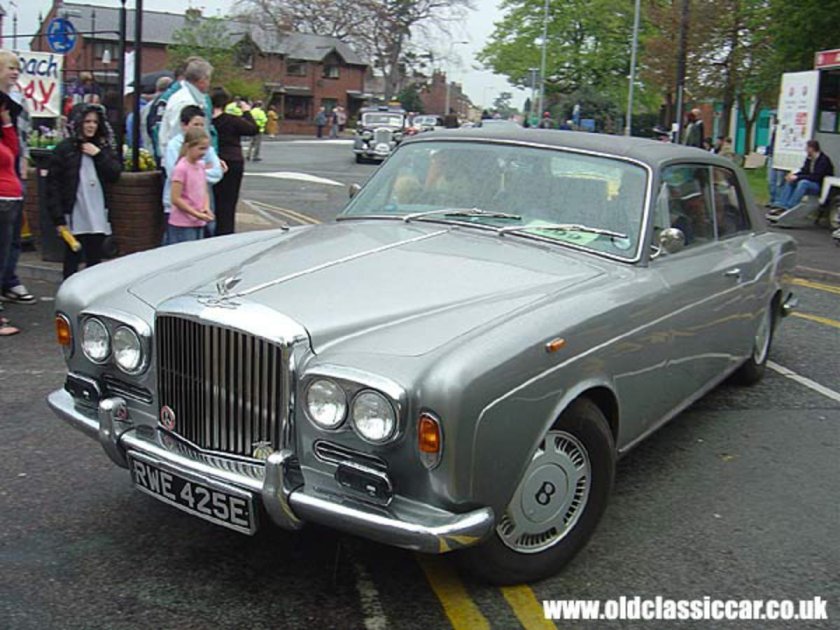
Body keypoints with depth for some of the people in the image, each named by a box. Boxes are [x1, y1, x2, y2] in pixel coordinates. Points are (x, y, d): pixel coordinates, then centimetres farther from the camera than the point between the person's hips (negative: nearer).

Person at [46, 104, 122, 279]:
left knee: (95, 262, 9)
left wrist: (98, 154, -10)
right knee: (72, 261, 4)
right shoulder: (65, 148, -2)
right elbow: (53, 185, -4)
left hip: (98, 217, 3)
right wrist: (59, 219, -10)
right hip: (74, 217, -3)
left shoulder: (103, 147, 10)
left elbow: (115, 174, 0)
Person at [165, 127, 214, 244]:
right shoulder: (181, 168, -14)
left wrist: (206, 208, -4)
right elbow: (176, 199, -16)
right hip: (182, 225, -8)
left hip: (199, 224, 8)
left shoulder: (201, 166, 9)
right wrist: (197, 214, -17)